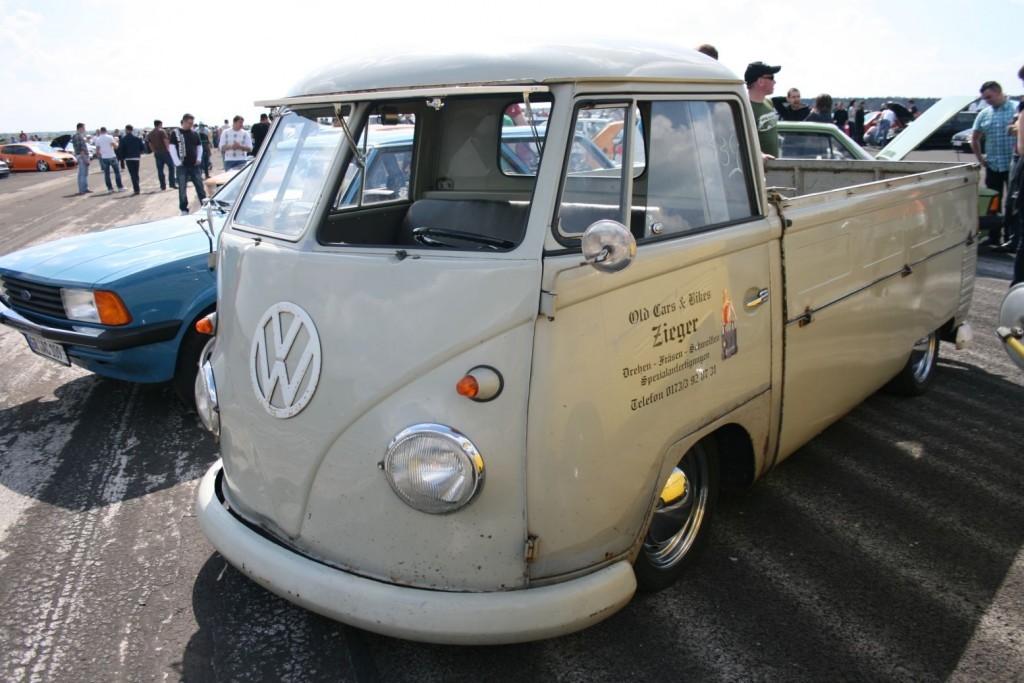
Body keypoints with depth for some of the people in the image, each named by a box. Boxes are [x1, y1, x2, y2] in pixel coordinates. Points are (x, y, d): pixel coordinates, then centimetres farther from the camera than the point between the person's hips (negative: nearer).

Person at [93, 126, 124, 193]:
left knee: (106, 173, 6)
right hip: (112, 157, -3)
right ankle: (120, 187, 4)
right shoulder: (109, 137, -8)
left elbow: (97, 150, 7)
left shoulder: (98, 139, 4)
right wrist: (116, 142, 9)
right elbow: (115, 147, -11)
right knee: (117, 172, 6)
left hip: (104, 158, 3)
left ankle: (110, 188, 4)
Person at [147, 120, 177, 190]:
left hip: (156, 153, 6)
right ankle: (172, 184, -6)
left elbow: (150, 144, 14)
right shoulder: (162, 131, -6)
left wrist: (154, 151, 17)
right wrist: (168, 149, -7)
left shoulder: (150, 134, 14)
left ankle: (163, 186, 5)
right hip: (164, 152, -6)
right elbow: (165, 141, -14)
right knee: (171, 167, 2)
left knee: (160, 170, 6)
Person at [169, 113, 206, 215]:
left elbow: (199, 146, 17)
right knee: (182, 189, 3)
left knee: (200, 187, 7)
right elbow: (172, 148, -7)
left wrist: (199, 159, 3)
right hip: (182, 166, -3)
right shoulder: (175, 133, -4)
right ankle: (184, 210, 10)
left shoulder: (194, 133, 9)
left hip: (194, 165, 3)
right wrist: (177, 162, -13)